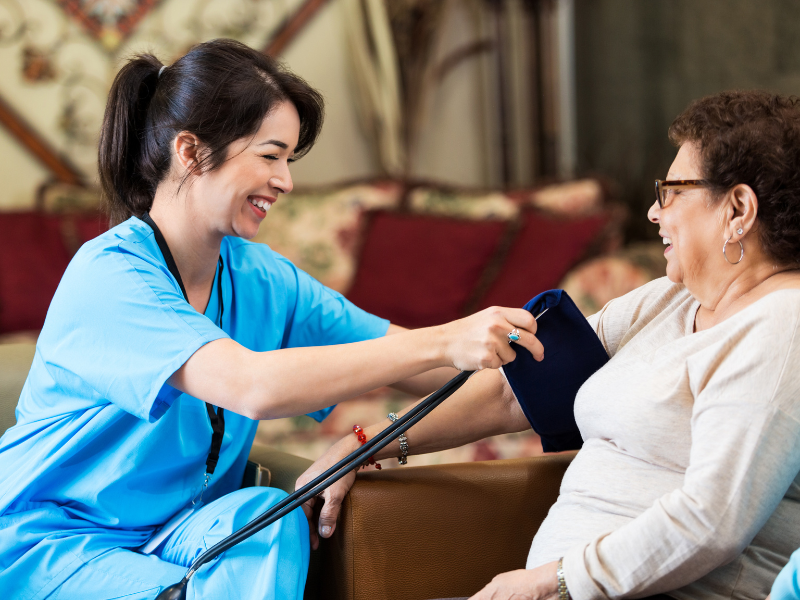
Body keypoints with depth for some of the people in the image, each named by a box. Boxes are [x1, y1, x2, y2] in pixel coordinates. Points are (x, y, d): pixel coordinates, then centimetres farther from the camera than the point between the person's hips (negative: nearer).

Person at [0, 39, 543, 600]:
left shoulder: (262, 279, 3)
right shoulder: (108, 277, -22)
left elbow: (403, 360, 1)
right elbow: (253, 387, -36)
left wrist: (497, 342, -19)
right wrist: (443, 344, -37)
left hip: (177, 536, 6)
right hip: (47, 550, -6)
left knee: (270, 516, -24)